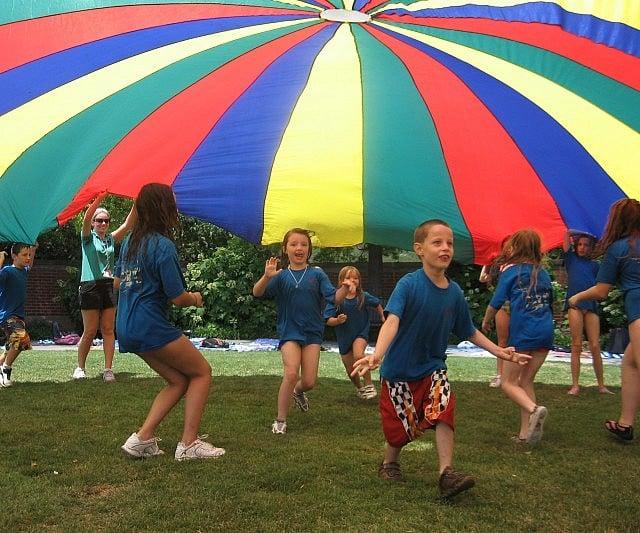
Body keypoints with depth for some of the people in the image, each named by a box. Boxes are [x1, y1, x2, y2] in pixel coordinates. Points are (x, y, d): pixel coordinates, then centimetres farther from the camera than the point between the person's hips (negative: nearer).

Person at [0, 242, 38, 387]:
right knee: (21, 338, -30)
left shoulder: (23, 271, 14)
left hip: (18, 315, 9)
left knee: (12, 350, 14)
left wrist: (33, 249, 30)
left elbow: (29, 266, 39)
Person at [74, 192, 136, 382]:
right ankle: (80, 367, 16)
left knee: (108, 330, 1)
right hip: (90, 286, -4)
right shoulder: (88, 238, 1)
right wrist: (99, 199, -31)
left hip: (109, 285, 4)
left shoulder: (111, 239, 13)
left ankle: (108, 369, 2)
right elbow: (86, 219, -17)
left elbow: (128, 225, 4)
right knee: (90, 331, -1)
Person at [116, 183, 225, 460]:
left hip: (127, 328, 9)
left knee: (179, 380, 16)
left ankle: (143, 438, 6)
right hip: (152, 326, -9)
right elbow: (178, 298, -15)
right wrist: (195, 298, 6)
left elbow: (117, 283, 22)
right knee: (202, 372, 6)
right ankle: (189, 444, 2)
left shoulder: (130, 241, 11)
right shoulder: (163, 246, -16)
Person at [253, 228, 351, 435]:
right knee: (291, 373, -22)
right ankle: (280, 420, -5)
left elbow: (334, 299, -5)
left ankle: (298, 392, 37)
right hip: (289, 331, -1)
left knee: (309, 382, -2)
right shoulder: (281, 276, -1)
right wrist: (267, 276, -32)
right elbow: (257, 293, -13)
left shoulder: (317, 274, 2)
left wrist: (344, 289, -27)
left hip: (312, 332, 2)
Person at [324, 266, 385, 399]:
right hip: (344, 337, 1)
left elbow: (377, 304, 13)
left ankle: (369, 385, -13)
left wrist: (382, 317, 14)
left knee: (358, 355, -31)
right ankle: (359, 388, 41)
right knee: (350, 370, 10)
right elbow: (328, 321, -14)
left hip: (361, 333, -1)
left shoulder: (363, 297, -9)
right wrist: (337, 320, -32)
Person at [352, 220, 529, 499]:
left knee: (444, 409, -19)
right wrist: (377, 355, -50)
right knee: (403, 425, 4)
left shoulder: (454, 292, -4)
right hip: (399, 370, -3)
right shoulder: (408, 284, -20)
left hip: (432, 367, 4)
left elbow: (469, 332, 8)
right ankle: (389, 463, 33)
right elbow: (392, 320, -35)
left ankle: (447, 473, -12)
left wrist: (499, 351, -1)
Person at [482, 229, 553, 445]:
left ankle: (534, 409, -23)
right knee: (525, 381, 14)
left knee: (508, 382, 4)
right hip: (546, 331, 6)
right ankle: (526, 432, 7)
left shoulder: (511, 271, 0)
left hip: (523, 332, -6)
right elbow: (549, 302, 20)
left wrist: (486, 322, 15)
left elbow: (496, 303, -1)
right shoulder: (543, 273, 16)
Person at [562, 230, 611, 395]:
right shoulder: (571, 258, 12)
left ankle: (601, 385, 3)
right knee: (576, 346, -5)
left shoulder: (594, 265, 19)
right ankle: (575, 385, -2)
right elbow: (568, 233, 7)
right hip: (575, 304, -2)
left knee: (595, 346, -3)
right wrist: (583, 233, 19)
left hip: (591, 305, 2)